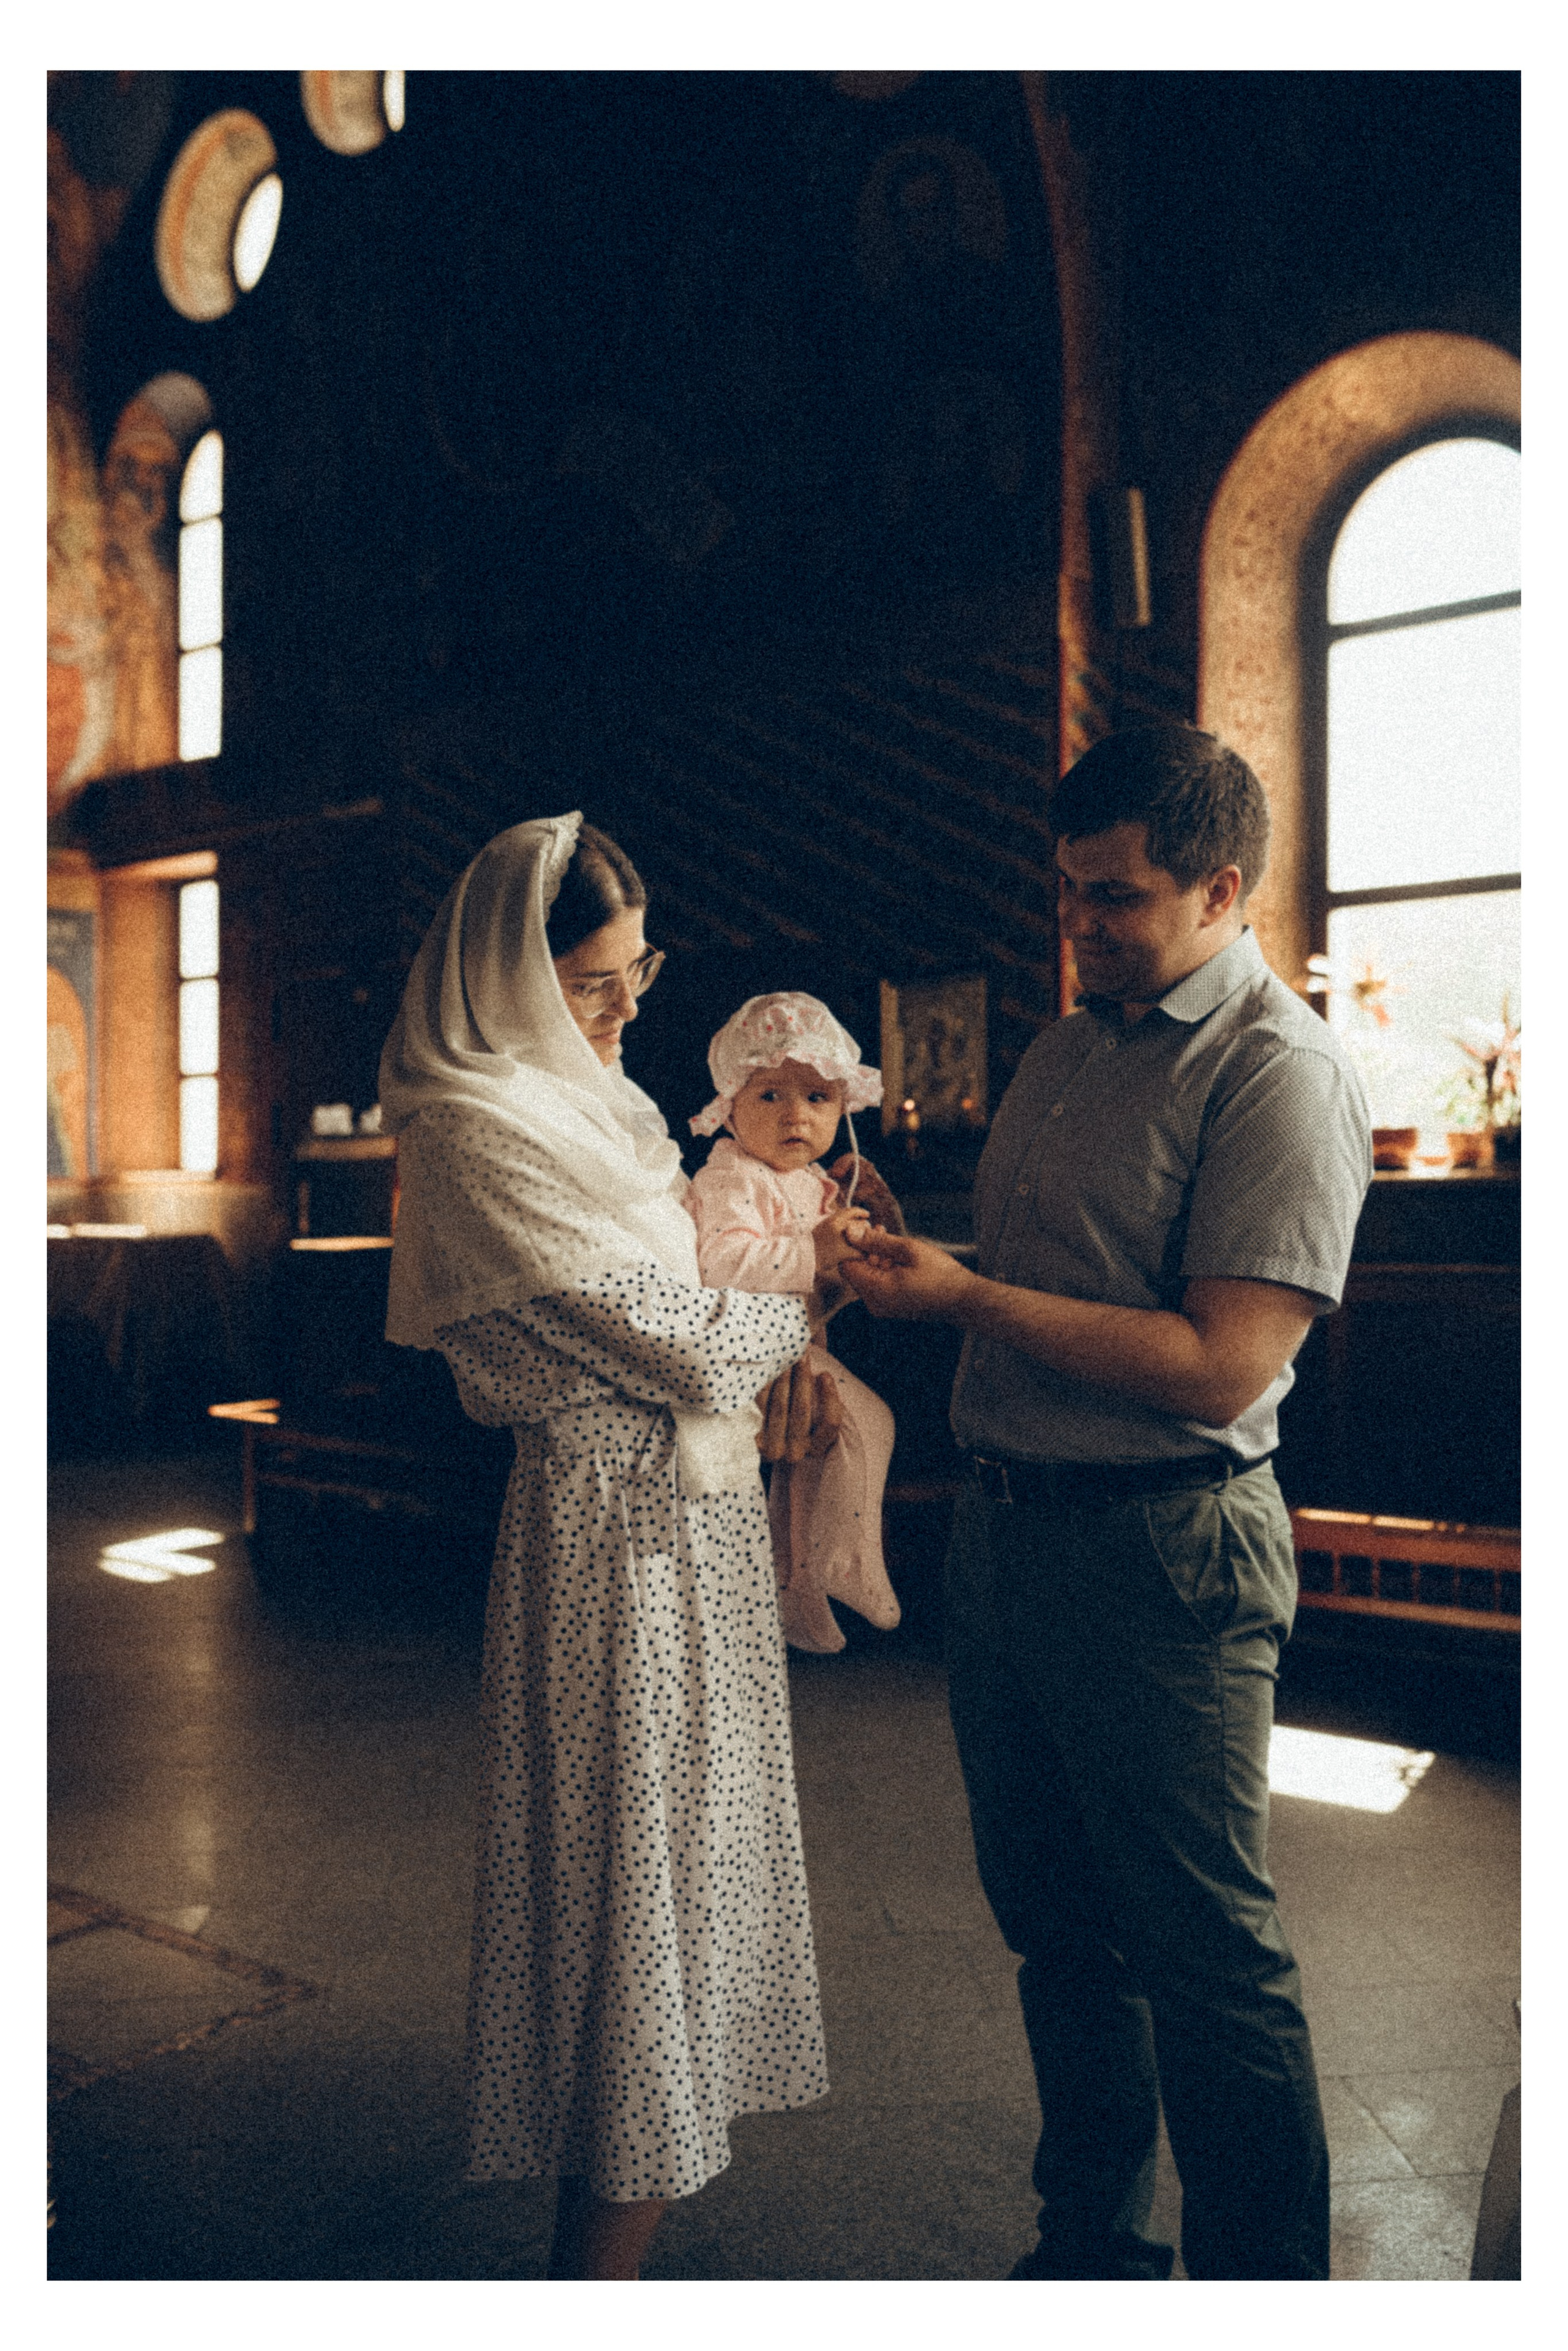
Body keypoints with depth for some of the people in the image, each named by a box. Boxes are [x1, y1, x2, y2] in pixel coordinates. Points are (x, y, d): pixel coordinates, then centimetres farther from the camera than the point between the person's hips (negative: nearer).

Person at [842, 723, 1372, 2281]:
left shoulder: (1279, 1074, -13)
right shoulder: (1069, 1047, 12)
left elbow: (1222, 1366, -22)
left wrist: (968, 1298, -20)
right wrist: (898, 1258, 3)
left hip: (1161, 1553, -8)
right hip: (1002, 1521, 8)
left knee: (1206, 1953, 5)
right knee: (1056, 1921, 19)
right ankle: (1093, 2246, 39)